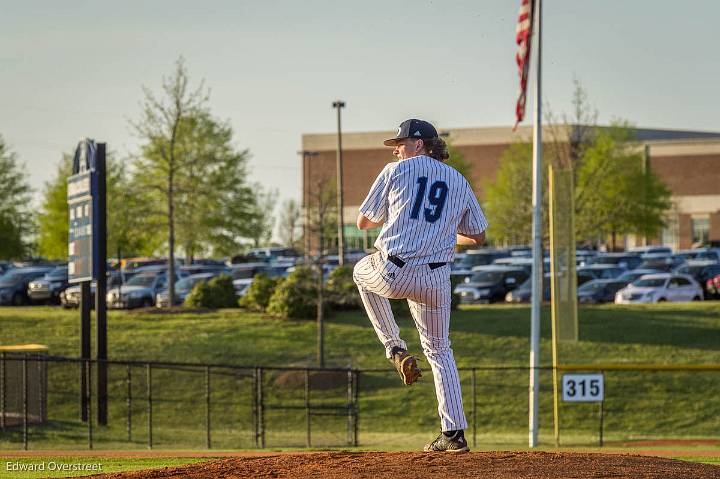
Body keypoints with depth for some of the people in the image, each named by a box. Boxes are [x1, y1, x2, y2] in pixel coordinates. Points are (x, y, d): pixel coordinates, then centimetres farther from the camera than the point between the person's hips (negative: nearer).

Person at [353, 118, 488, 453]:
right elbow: (478, 237, 18)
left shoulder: (396, 171, 4)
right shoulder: (458, 181, 14)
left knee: (362, 271, 33)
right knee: (439, 350, 19)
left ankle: (396, 349, 23)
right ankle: (454, 433, 9)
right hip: (435, 279, 3)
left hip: (393, 273, -3)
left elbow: (363, 222, 10)